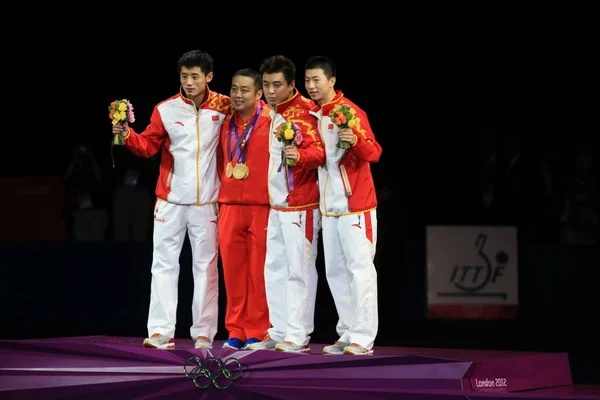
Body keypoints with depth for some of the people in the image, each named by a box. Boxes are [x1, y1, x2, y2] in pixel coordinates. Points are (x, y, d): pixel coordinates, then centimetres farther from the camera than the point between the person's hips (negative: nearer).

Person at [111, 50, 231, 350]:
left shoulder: (223, 107, -2)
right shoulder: (166, 109, -4)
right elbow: (148, 145, -4)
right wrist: (127, 135, -20)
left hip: (207, 202, 0)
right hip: (171, 200, 0)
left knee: (206, 266, 6)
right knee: (164, 265, -2)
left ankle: (204, 333, 11)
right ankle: (160, 332, -2)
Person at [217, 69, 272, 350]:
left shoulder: (272, 121, -6)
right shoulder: (226, 123, 11)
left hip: (262, 206, -5)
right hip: (230, 206, 5)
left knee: (259, 270, -1)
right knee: (232, 270, 6)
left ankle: (257, 332, 5)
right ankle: (236, 330, 13)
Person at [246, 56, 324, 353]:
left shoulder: (303, 111, -13)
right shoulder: (272, 111, 12)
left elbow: (318, 151, -21)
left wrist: (299, 155, -39)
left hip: (300, 205, -9)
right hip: (276, 205, 9)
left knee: (299, 270, -6)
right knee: (275, 269, 11)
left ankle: (298, 336, -4)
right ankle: (279, 332, 17)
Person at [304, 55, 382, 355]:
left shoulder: (350, 112, -9)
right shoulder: (311, 114, 11)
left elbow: (373, 153, -15)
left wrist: (355, 140, -35)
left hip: (355, 205, -7)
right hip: (329, 206, 8)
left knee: (359, 268, -8)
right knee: (335, 271, 8)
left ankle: (363, 338, -9)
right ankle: (348, 334, 13)